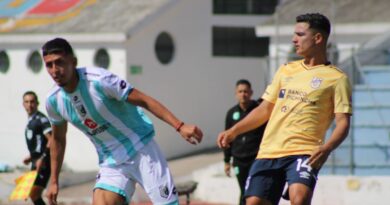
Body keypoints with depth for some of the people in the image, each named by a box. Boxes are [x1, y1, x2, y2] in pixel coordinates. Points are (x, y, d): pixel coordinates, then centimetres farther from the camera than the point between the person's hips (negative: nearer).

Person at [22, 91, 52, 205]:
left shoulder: (41, 119, -11)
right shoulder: (30, 121, 17)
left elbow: (51, 140, -20)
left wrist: (42, 158, -27)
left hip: (42, 163, -10)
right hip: (36, 162, 10)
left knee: (34, 193, -17)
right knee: (35, 195, 12)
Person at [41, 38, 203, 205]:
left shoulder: (99, 79, -21)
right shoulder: (53, 100, -4)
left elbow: (144, 100, -19)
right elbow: (58, 139, 14)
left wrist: (180, 126, -26)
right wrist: (54, 181, 17)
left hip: (141, 150, -4)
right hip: (111, 163, 4)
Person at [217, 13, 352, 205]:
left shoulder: (336, 78, 2)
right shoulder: (286, 70, 19)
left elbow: (343, 123, -6)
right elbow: (265, 109, 23)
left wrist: (327, 148, -25)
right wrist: (233, 131, 13)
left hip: (304, 152, -5)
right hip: (269, 152, 5)